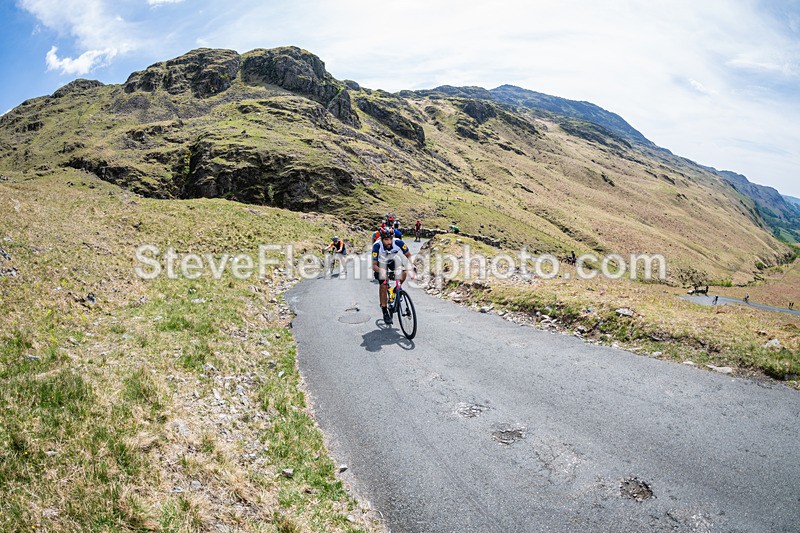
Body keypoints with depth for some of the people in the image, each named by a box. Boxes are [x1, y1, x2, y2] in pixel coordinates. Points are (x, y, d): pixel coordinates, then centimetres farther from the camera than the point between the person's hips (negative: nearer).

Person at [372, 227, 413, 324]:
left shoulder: (398, 243, -31)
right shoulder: (377, 246, -36)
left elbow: (408, 255, -15)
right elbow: (374, 265, -34)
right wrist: (386, 273, -50)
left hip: (393, 261, 2)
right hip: (381, 264, -2)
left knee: (404, 272, -25)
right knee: (383, 285, -15)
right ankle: (385, 312, 0)